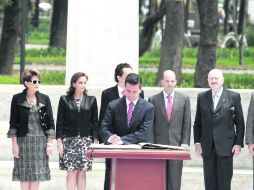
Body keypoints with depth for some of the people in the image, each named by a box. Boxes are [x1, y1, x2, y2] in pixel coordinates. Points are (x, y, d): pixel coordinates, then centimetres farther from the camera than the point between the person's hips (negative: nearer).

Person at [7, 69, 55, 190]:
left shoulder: (44, 99, 4)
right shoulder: (17, 99, 0)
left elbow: (50, 122, 6)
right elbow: (13, 122, 0)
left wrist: (49, 143, 0)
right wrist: (14, 144, -6)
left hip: (40, 140, 1)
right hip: (23, 140, -1)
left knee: (37, 174, 3)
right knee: (24, 174, 1)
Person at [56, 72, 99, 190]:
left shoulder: (91, 100, 8)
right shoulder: (65, 100, 3)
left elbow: (95, 122, 8)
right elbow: (59, 122, 3)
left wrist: (95, 140, 2)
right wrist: (59, 140, -3)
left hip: (85, 140, 1)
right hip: (69, 140, -1)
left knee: (82, 172, 0)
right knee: (71, 172, -6)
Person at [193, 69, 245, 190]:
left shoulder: (233, 97, 2)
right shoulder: (202, 97, 10)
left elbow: (239, 123, 2)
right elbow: (198, 123, 13)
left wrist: (238, 143, -4)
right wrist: (197, 141, 4)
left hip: (226, 147, -3)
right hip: (207, 147, 3)